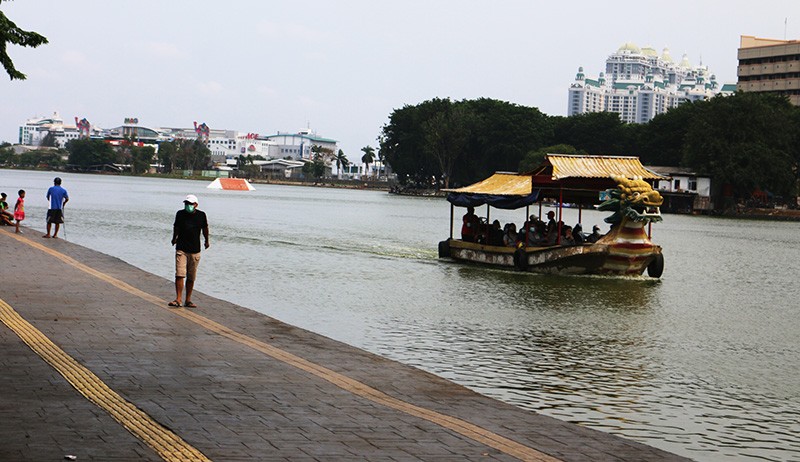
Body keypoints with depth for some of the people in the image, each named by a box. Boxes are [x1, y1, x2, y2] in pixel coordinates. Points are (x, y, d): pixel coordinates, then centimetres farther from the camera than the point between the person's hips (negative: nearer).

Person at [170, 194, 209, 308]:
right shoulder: (180, 214, -2)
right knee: (179, 274, -13)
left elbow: (205, 228, 15)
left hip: (195, 250, 1)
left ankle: (188, 300, 14)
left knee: (191, 277, 6)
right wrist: (174, 238, 24)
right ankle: (178, 299, -12)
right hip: (181, 249, -1)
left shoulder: (201, 215, -3)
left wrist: (206, 241, 26)